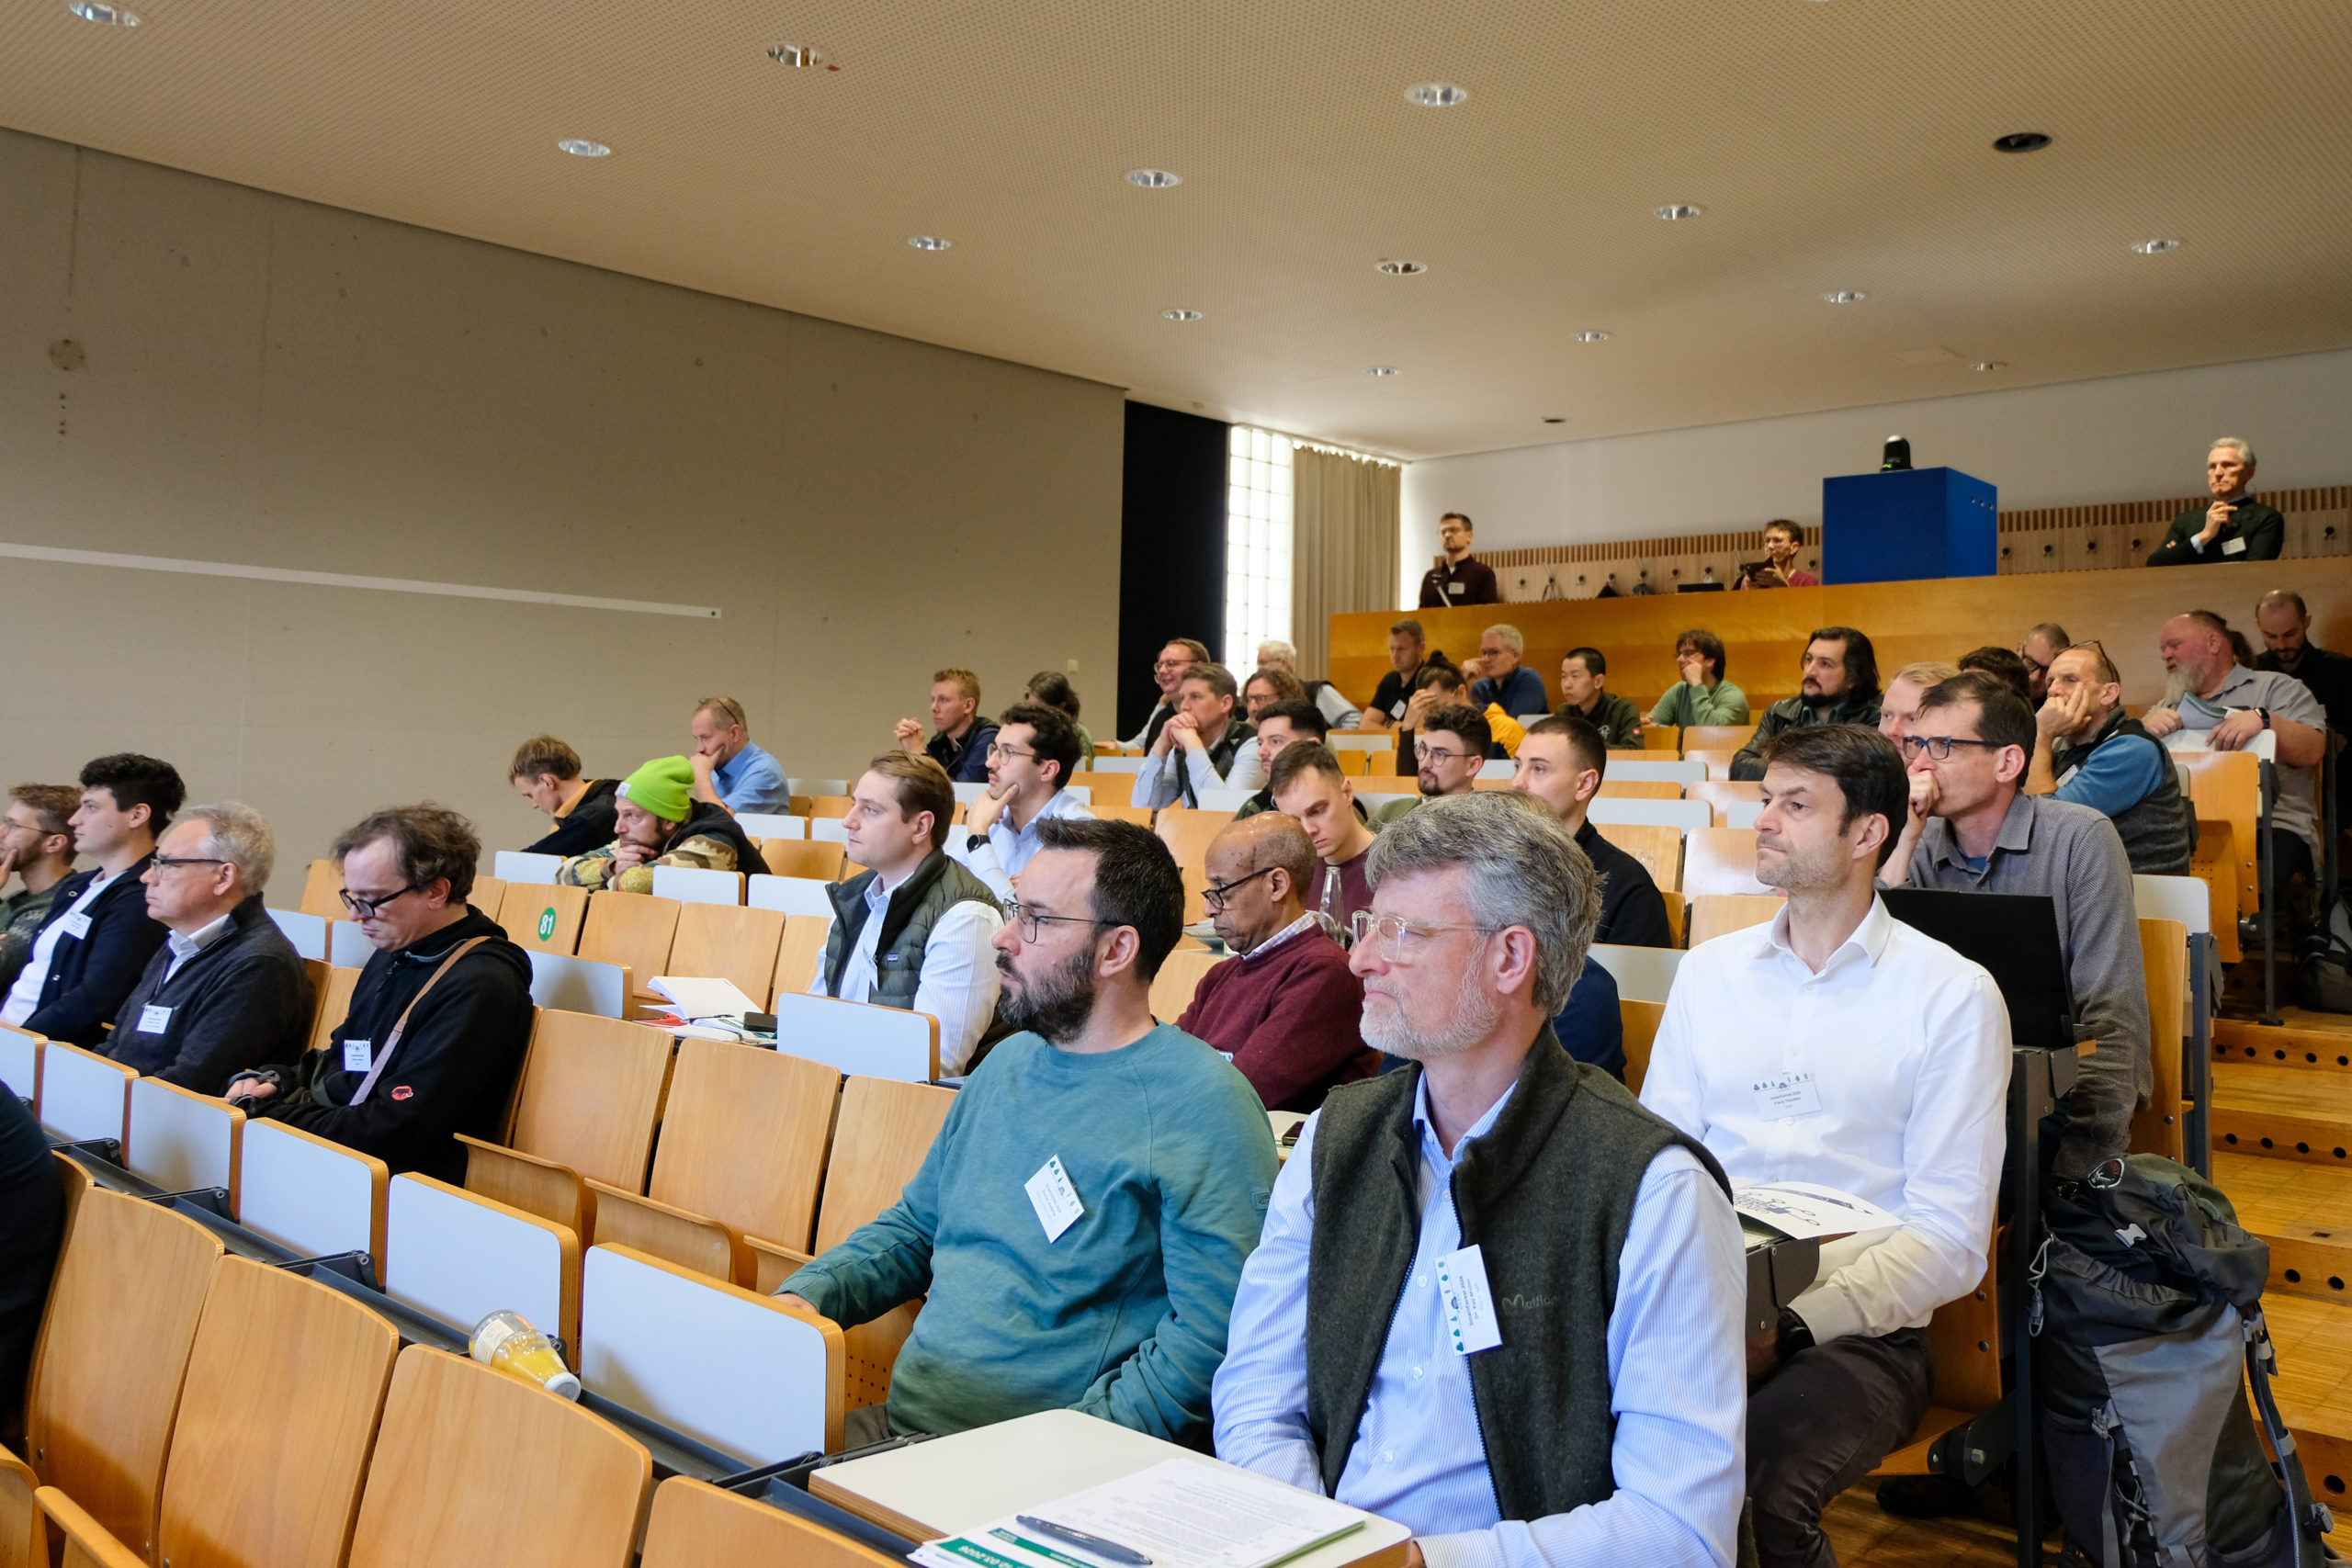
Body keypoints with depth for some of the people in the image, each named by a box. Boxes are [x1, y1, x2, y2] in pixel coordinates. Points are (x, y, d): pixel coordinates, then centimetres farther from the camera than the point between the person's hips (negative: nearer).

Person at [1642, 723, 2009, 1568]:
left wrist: (1790, 1328, -18)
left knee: (1756, 1491, -33)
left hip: (1857, 1326, -3)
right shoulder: (1709, 969, 15)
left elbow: (1950, 1238, -5)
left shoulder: (1954, 996, 1)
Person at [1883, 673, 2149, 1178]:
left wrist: (2080, 1169, -22)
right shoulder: (1923, 845, 5)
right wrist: (1902, 844, -10)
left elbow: (2112, 1019, -11)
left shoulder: (2080, 839, -6)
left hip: (2060, 1083, -3)